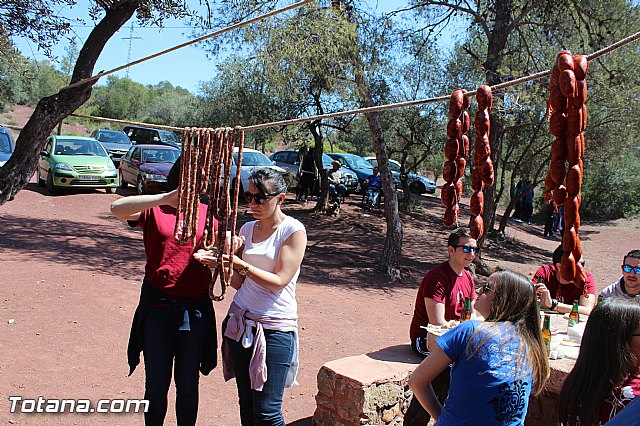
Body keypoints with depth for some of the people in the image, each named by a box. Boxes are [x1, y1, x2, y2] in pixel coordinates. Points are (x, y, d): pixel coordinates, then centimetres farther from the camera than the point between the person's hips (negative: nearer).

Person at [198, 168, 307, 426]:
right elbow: (237, 283, 11)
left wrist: (243, 266, -27)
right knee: (246, 402, 13)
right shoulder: (247, 229, 9)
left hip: (275, 327, -5)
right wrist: (224, 263, -8)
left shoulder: (293, 230, -8)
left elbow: (279, 281, -15)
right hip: (240, 322, 6)